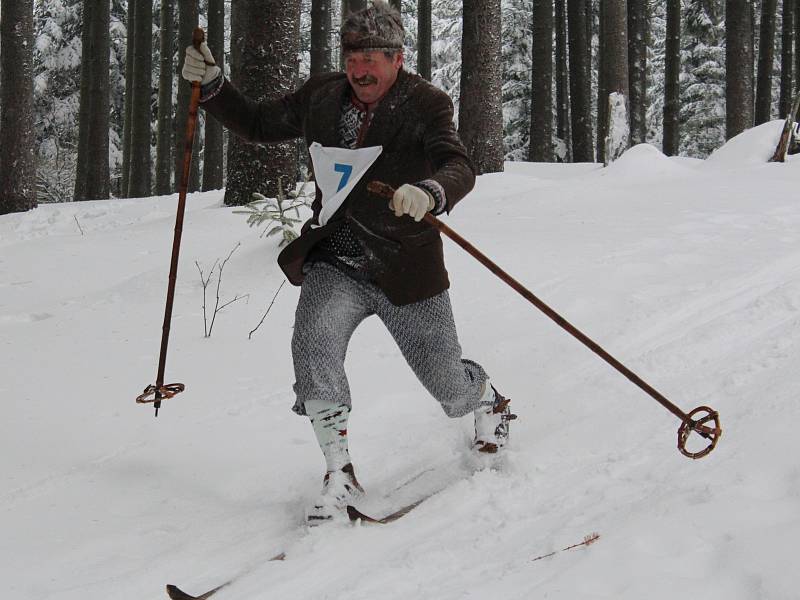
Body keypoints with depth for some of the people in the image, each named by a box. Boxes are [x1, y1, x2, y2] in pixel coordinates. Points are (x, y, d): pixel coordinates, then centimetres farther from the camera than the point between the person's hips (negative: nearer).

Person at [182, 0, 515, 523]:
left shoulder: (425, 106, -11)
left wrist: (430, 192, -49)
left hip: (405, 270, -2)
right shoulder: (322, 97, 3)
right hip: (335, 266, 3)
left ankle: (489, 401, 47)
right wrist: (212, 87, -1)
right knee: (314, 343, -27)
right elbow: (258, 124, 15)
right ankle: (340, 475, -18)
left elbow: (459, 168, -26)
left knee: (449, 385, 8)